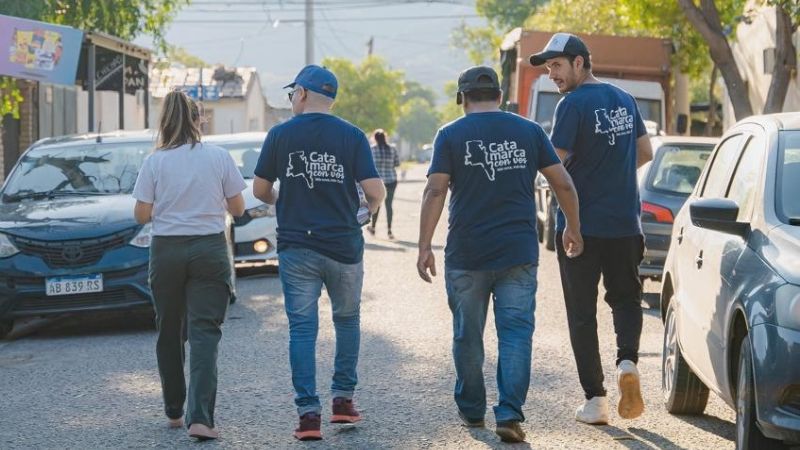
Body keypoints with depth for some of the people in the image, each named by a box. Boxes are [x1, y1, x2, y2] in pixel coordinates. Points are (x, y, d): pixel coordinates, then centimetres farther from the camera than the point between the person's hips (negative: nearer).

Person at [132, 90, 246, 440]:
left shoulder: (155, 162, -3)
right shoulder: (219, 158, -2)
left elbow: (142, 215, -3)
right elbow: (237, 208, 3)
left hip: (167, 251, 1)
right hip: (210, 250, -1)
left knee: (169, 332, 16)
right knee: (204, 333, -4)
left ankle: (174, 412, 25)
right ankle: (200, 418, -18)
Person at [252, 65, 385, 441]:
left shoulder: (280, 135, -2)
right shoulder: (352, 136, -3)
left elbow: (260, 190, 4)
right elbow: (375, 191, -8)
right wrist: (369, 209, 15)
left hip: (296, 247, 0)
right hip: (344, 247, 1)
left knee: (302, 328, 2)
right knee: (347, 321, 19)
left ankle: (308, 412, -6)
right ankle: (343, 399, 18)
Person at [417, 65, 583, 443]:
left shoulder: (451, 135, -1)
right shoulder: (529, 132, 5)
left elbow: (435, 191, -9)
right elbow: (562, 183, 5)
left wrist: (424, 246, -7)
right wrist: (573, 229, 18)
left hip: (466, 256, -1)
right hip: (519, 254, 1)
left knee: (468, 335, 13)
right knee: (516, 333, 0)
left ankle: (471, 409, 26)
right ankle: (509, 413, -12)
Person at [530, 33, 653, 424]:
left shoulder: (574, 105, -12)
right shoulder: (624, 101, 9)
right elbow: (645, 153, 19)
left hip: (579, 225, -5)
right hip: (624, 224, 5)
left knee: (582, 312, 4)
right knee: (625, 298, 19)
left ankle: (595, 400, 3)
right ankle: (627, 360, -9)